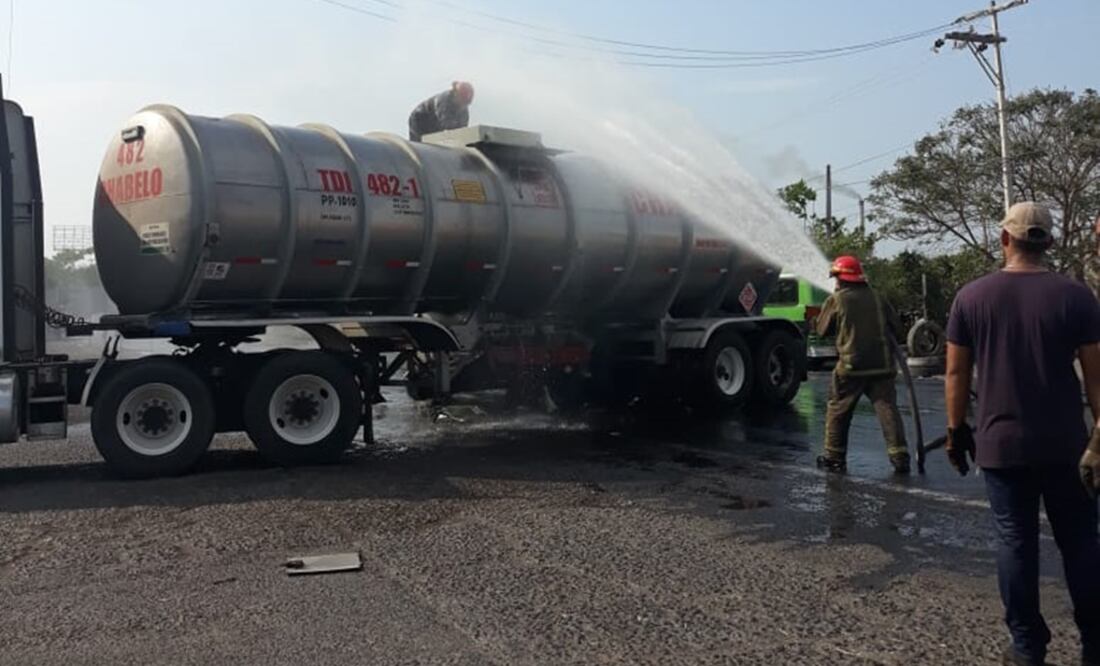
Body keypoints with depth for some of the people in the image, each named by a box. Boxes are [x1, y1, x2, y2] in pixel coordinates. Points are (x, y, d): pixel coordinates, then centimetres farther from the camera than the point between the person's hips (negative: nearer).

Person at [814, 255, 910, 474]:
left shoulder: (836, 300, -2)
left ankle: (834, 456, 14)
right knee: (888, 409, 1)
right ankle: (899, 455, -6)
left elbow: (823, 330, 7)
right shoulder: (877, 298, 8)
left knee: (838, 411, 10)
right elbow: (896, 326, 13)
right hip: (882, 365, 3)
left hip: (851, 366, -3)